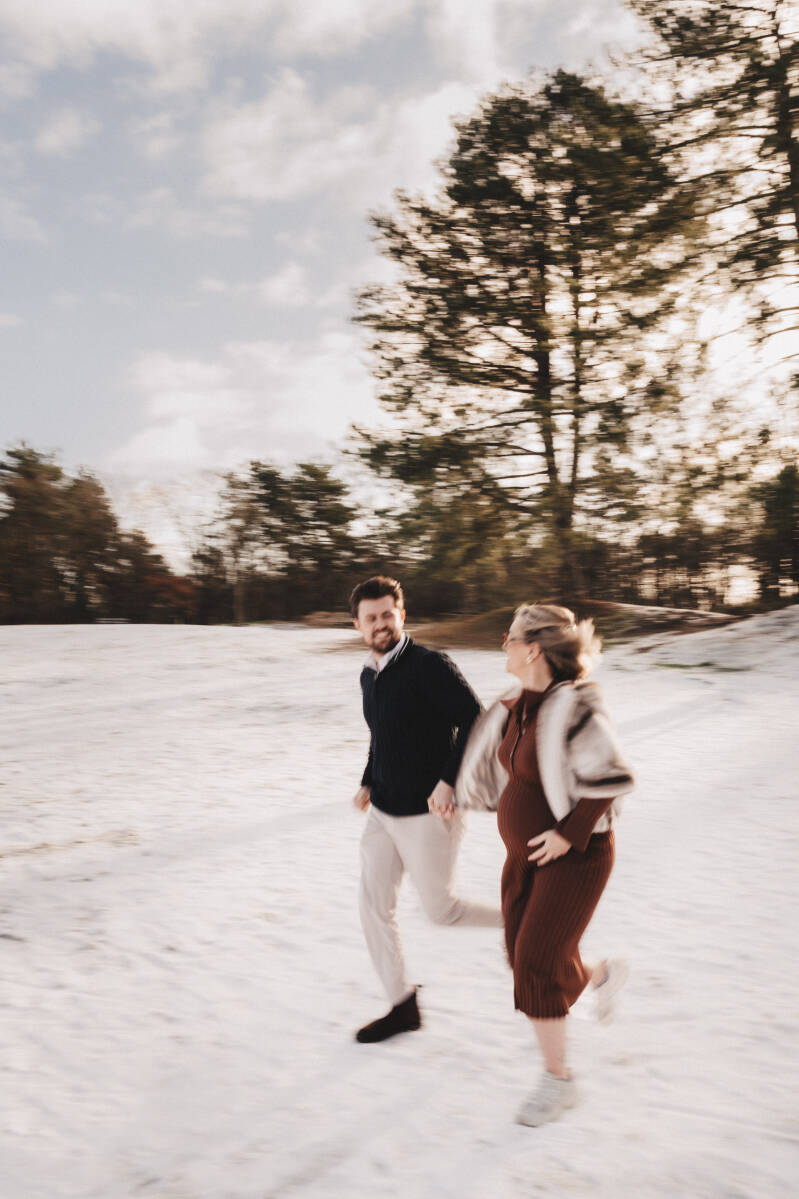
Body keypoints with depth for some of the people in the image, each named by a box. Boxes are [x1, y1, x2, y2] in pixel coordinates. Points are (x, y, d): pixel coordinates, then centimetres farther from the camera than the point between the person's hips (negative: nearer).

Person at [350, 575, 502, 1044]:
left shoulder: (429, 665, -17)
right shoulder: (370, 675, 8)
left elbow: (474, 721, -23)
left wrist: (449, 781, -28)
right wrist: (368, 782, 14)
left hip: (428, 815, -8)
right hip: (384, 812, 8)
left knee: (440, 908, 4)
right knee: (374, 908, 8)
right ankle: (403, 1008, 23)